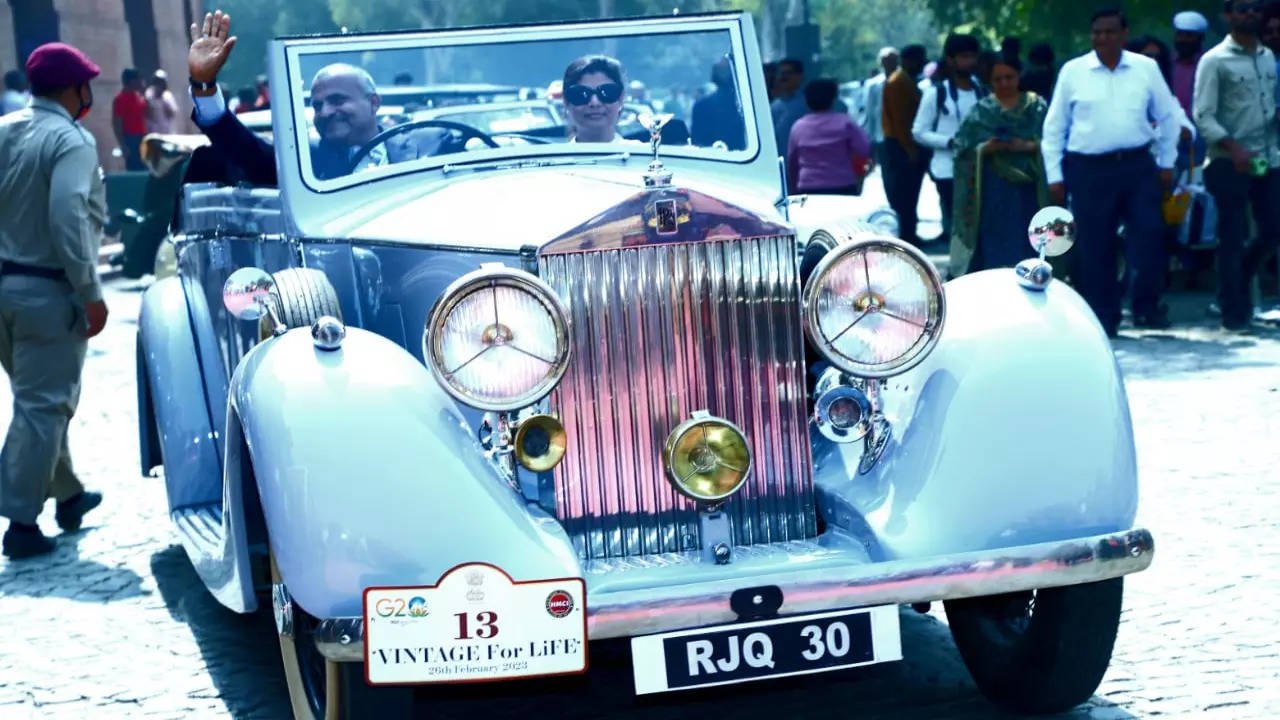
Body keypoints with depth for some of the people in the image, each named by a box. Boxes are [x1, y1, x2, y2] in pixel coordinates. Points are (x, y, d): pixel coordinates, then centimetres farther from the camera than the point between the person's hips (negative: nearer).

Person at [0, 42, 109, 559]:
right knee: (42, 406, -3)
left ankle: (67, 495, 33)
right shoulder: (71, 140, -15)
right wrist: (91, 293, -20)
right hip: (48, 290, -8)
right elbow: (67, 219, -24)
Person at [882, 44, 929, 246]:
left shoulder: (909, 81, 17)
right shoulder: (897, 82, -12)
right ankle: (906, 236, -6)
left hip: (911, 146, 10)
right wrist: (910, 150, -21)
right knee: (903, 195, -7)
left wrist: (918, 149, 14)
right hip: (902, 146, -10)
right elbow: (899, 119, -18)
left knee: (910, 194, 11)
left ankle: (909, 235, 16)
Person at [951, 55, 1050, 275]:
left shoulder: (1037, 106, 8)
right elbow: (963, 150, 3)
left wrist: (1028, 146, -16)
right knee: (994, 247, -4)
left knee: (1026, 246, -2)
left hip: (1029, 189, 0)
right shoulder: (981, 111, 8)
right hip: (993, 190, 0)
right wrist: (986, 148, -15)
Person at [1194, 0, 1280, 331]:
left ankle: (1238, 282, 29)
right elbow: (1203, 116, -11)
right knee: (1233, 238, 0)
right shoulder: (1214, 61, -6)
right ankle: (1234, 311, 10)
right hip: (1230, 163, -6)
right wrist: (1233, 147, -23)